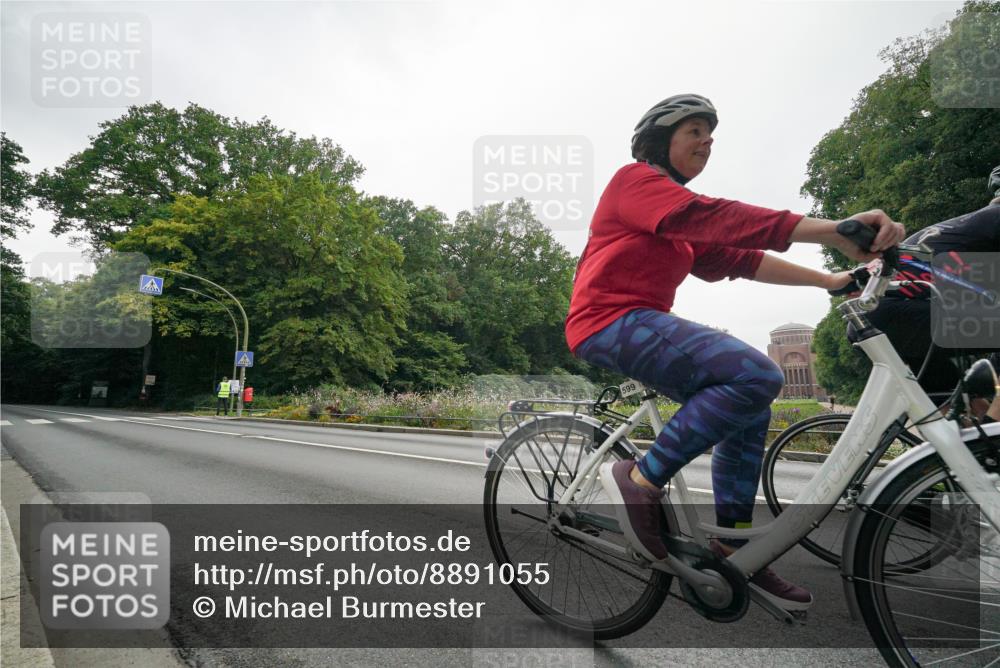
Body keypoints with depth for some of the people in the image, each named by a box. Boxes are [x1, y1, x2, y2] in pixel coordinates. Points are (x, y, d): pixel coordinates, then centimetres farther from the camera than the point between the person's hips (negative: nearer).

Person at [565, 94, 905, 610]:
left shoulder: (681, 218, 26)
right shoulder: (635, 180, -4)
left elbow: (739, 259, 16)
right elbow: (716, 218, -21)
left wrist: (830, 280, 8)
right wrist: (834, 230, -30)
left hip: (641, 323, 10)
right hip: (611, 320, -10)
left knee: (750, 402, 7)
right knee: (757, 375, -23)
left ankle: (732, 547, 12)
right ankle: (641, 480, -14)